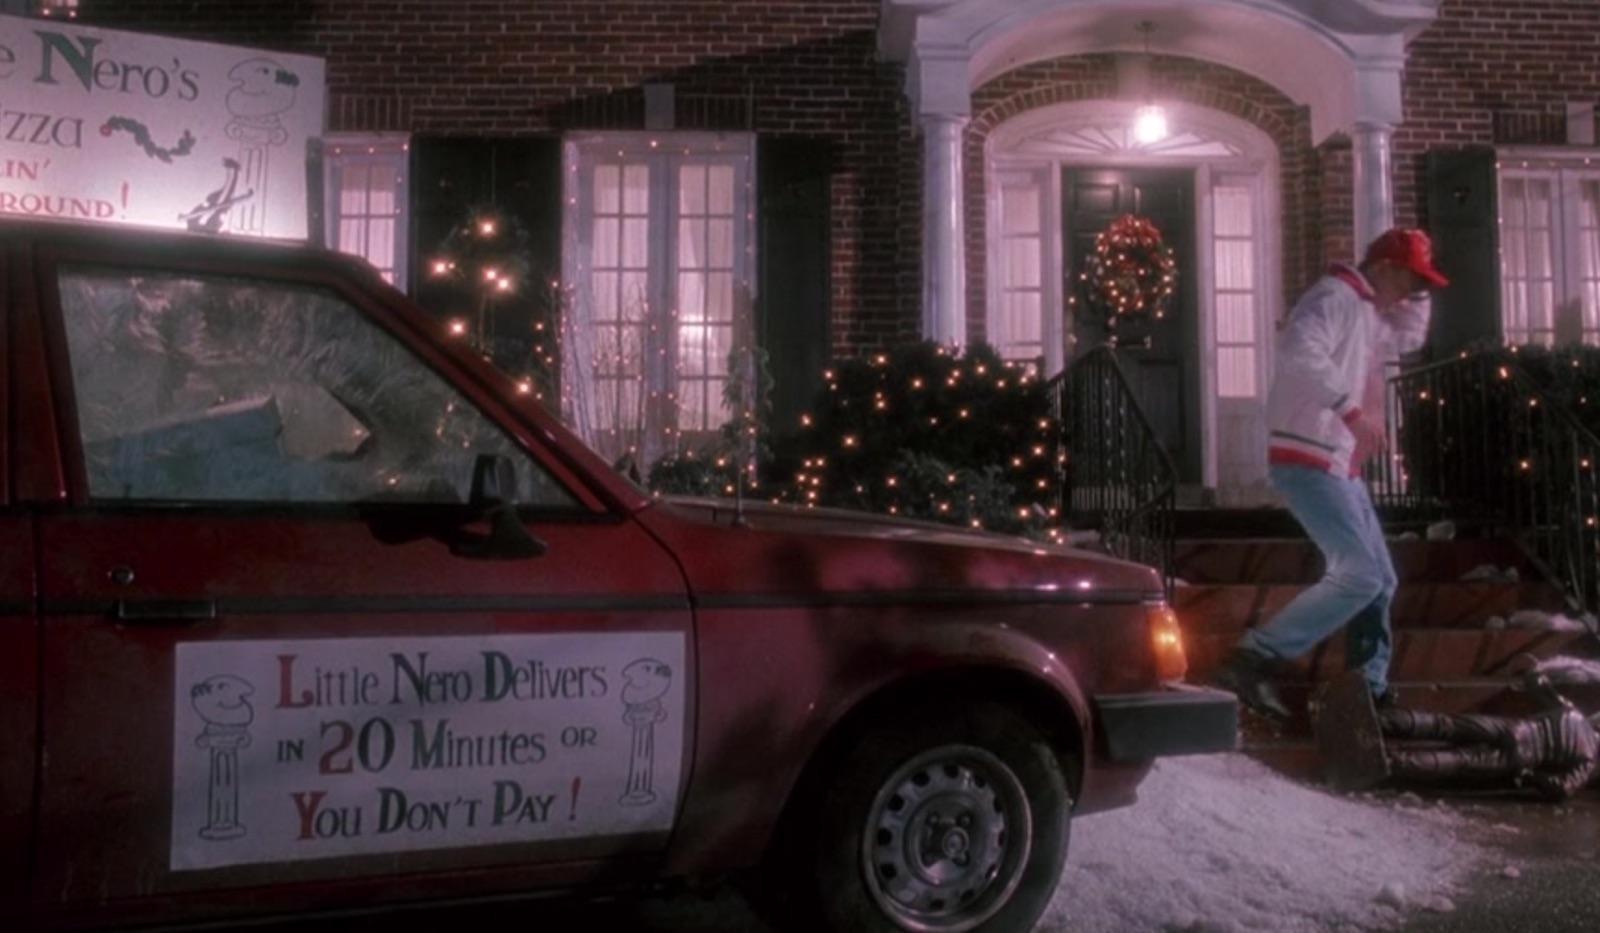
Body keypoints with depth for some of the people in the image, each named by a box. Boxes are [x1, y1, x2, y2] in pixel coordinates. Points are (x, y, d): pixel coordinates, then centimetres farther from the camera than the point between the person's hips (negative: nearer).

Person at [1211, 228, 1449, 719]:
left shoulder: (1367, 313, 20)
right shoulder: (1334, 297, -12)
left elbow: (1409, 338, 36)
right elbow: (1299, 351, -30)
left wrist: (1414, 293, 19)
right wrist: (1352, 410, -31)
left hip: (1339, 466, 11)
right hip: (1308, 462, -11)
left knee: (1379, 579, 13)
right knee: (1359, 576, -18)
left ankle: (1369, 692, 20)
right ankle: (1252, 660, -18)